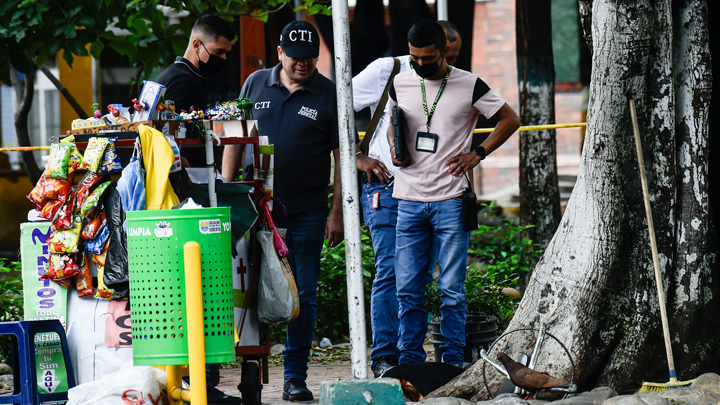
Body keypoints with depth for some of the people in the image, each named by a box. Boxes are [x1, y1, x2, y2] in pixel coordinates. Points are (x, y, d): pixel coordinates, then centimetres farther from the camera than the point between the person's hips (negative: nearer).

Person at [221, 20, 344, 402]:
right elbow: (235, 140, 13)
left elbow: (342, 157, 2)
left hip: (307, 212, -1)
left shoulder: (328, 95, 2)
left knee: (303, 294, 1)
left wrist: (338, 213, -3)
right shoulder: (256, 84, 8)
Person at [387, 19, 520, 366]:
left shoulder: (469, 86, -2)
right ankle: (410, 361, 10)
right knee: (407, 290, 2)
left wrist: (478, 154, -1)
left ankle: (453, 362, 4)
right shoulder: (400, 84, 9)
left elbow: (510, 119, 8)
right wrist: (394, 149, 6)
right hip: (409, 201, 3)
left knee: (451, 289, -3)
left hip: (451, 201, -3)